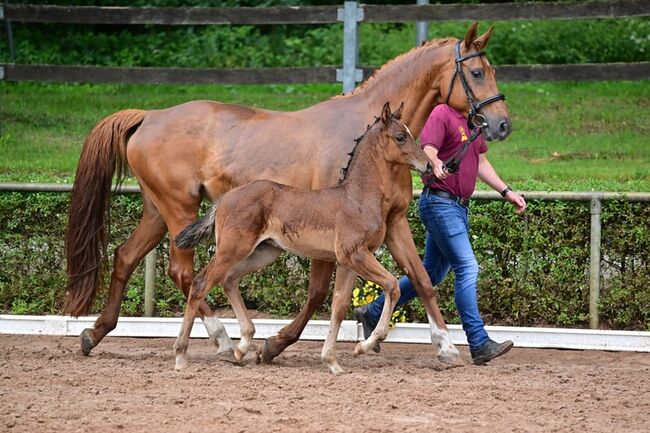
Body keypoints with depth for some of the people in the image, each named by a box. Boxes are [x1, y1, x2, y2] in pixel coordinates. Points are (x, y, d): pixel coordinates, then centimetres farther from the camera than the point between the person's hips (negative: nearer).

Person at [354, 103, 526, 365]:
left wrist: (506, 192, 22)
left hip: (459, 207, 10)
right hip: (440, 203, -10)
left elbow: (481, 163, 27)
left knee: (432, 273, 15)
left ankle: (373, 313, 28)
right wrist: (436, 165, -46)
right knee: (467, 268, -14)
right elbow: (428, 151, -25)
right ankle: (479, 345, -15)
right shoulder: (442, 114, -11)